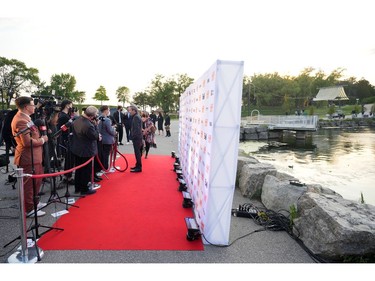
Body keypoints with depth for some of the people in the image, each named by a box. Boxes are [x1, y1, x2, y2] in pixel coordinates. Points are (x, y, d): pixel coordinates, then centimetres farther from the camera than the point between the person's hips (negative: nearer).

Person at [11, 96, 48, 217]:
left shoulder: (24, 117, 12)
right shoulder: (21, 120, -22)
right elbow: (27, 142, -26)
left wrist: (41, 136, 5)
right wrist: (42, 140, -12)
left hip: (33, 156, 11)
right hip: (28, 158, -11)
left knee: (36, 181, 22)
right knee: (29, 183, 1)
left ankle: (34, 202, 37)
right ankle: (29, 209, 14)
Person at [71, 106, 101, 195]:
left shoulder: (76, 121, 0)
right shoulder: (88, 125, -31)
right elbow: (95, 136, -20)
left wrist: (95, 130, 3)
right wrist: (95, 125, -17)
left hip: (76, 149, 9)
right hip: (86, 151, -9)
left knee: (78, 169, 20)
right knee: (86, 171, 7)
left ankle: (77, 187, 33)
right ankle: (85, 189, 18)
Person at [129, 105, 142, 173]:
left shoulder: (136, 117, -16)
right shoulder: (136, 116, 15)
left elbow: (136, 129, -23)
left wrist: (133, 137, -18)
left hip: (136, 138, -10)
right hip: (137, 137, 10)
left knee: (137, 152, -5)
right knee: (138, 152, 16)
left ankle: (138, 168, 1)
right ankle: (138, 166, 25)